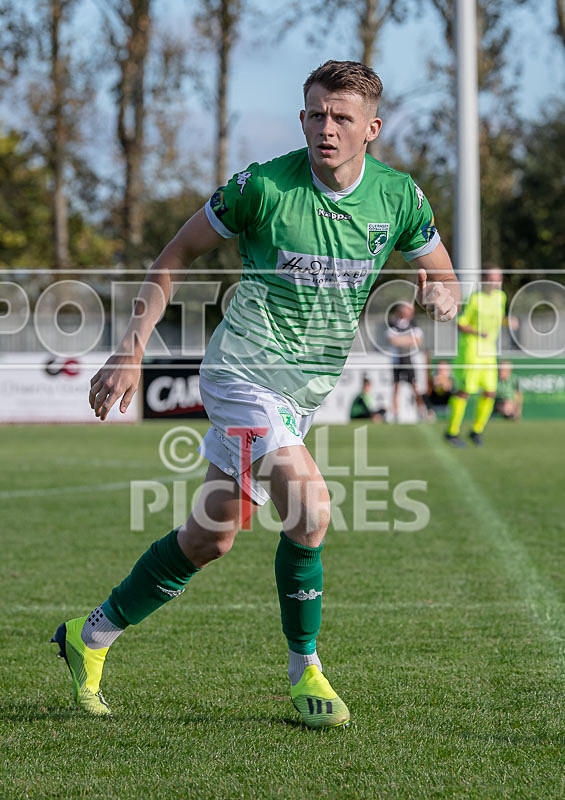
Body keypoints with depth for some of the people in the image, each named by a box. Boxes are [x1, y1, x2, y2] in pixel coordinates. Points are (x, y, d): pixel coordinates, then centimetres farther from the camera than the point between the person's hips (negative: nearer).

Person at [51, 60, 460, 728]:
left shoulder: (398, 196, 0)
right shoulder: (263, 186, -12)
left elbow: (442, 280, 13)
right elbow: (178, 253, -1)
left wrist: (439, 296, -13)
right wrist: (132, 350, -6)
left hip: (302, 394, 6)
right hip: (245, 368, -6)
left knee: (211, 536, 9)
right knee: (310, 509, -22)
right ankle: (304, 670, -3)